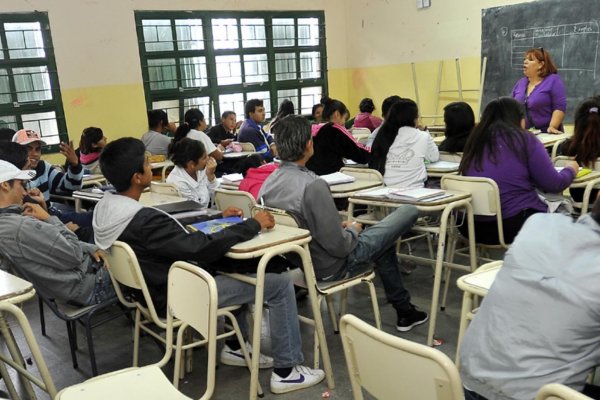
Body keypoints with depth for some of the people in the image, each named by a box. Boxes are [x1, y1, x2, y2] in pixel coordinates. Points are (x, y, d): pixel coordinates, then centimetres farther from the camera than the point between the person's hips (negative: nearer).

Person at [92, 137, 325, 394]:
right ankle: (286, 371, 9)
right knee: (280, 285, -5)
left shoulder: (105, 208, -2)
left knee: (240, 267, 25)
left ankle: (235, 347, 27)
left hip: (155, 287, 10)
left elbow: (176, 231, 8)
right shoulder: (144, 221, -32)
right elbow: (203, 248, -27)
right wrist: (253, 224, -15)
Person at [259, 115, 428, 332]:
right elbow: (339, 247, -26)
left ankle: (403, 310, 40)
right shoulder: (313, 185, -31)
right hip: (330, 267, -8)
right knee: (409, 212, 4)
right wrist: (353, 230, -6)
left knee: (382, 238, 29)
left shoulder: (268, 183, -6)